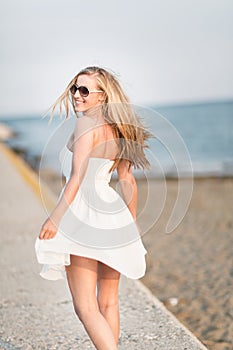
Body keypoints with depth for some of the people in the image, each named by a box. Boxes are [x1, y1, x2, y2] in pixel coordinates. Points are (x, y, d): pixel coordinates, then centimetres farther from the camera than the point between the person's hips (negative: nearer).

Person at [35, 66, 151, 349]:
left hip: (82, 215, -8)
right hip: (113, 219, 8)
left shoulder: (86, 124, -9)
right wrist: (132, 222, 25)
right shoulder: (118, 131, 13)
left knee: (85, 307, -4)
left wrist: (55, 218, -16)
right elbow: (128, 182, 16)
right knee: (108, 303, 18)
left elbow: (77, 178, -17)